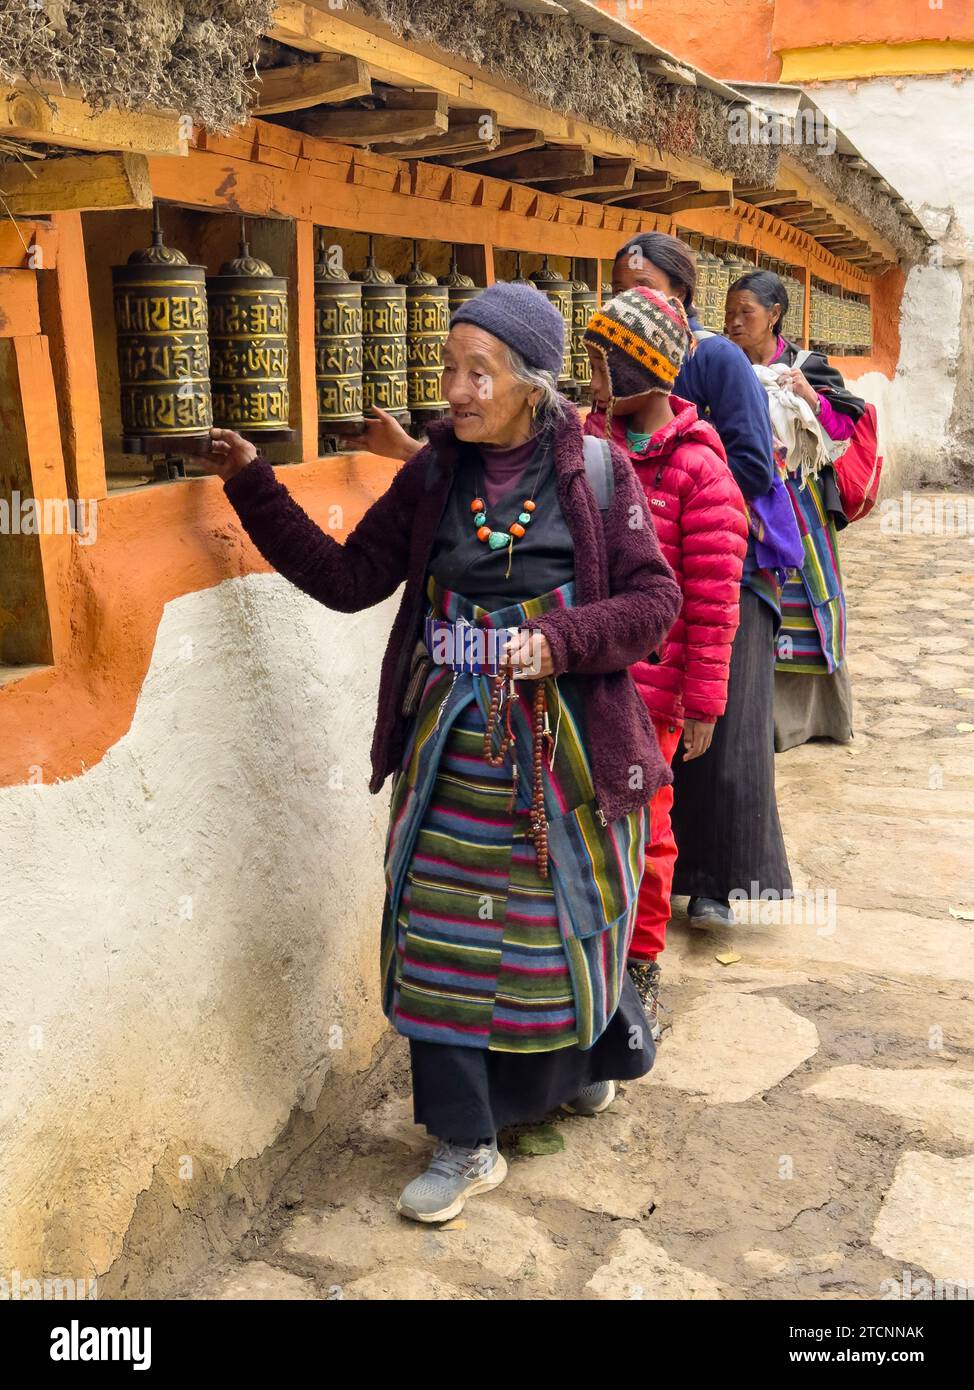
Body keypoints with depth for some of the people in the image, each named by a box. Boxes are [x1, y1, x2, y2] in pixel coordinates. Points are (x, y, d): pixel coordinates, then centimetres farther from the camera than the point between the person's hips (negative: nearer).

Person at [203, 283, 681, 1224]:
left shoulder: (593, 471, -5)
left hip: (564, 748, -2)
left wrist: (556, 641, -21)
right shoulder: (432, 475, 4)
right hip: (454, 751, 3)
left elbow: (655, 598, -6)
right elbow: (350, 578, 2)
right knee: (441, 939, 4)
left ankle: (595, 1058, 47)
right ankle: (465, 1145, 21)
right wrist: (254, 488, -5)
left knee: (568, 923, 13)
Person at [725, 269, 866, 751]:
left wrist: (811, 397, -15)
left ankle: (806, 711, 13)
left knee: (801, 604, 1)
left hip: (797, 505, -2)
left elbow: (847, 426, -1)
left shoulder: (807, 368, 2)